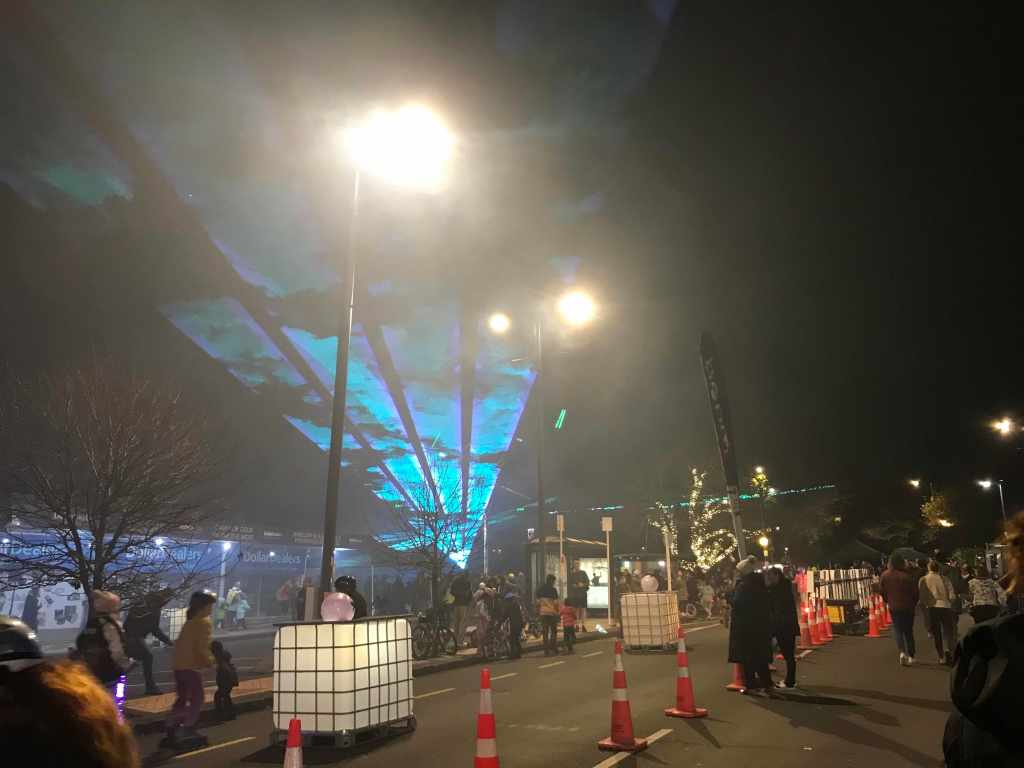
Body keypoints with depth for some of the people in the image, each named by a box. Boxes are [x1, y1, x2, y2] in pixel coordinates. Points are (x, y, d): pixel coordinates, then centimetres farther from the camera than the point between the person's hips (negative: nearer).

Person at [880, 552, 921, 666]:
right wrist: (914, 604, 11)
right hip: (908, 606, 0)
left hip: (893, 607, 0)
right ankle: (911, 655, 20)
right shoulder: (908, 575, -13)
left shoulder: (885, 575, -6)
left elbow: (882, 591, 1)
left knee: (897, 629, 8)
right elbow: (915, 592, -7)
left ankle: (902, 651, -14)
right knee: (908, 631, 14)